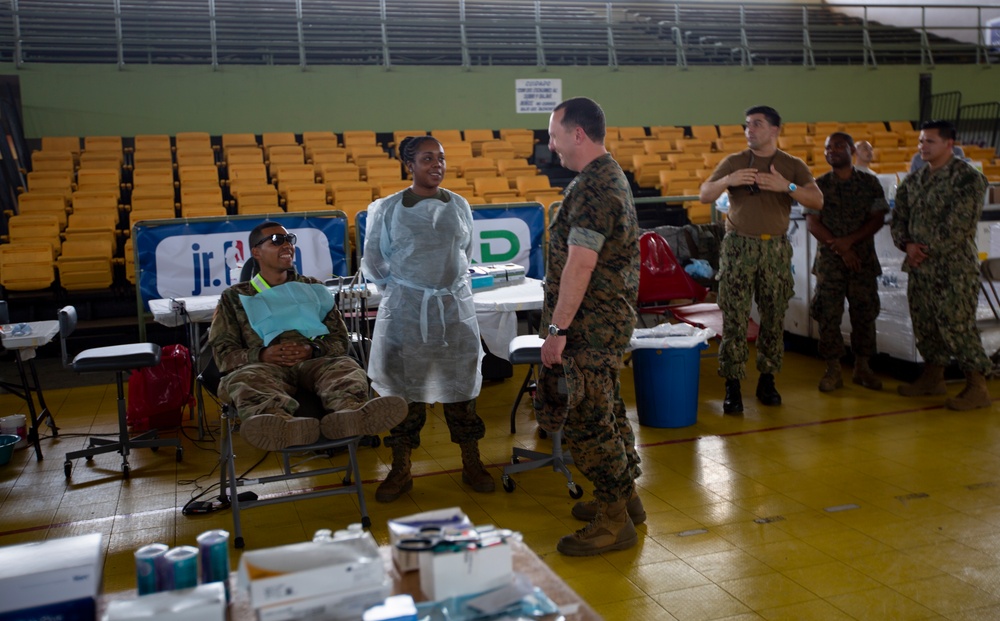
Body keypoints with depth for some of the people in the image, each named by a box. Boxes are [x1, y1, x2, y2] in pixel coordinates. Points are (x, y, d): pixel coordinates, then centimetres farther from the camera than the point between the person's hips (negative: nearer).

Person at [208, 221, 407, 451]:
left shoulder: (313, 288, 28)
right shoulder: (235, 297, 24)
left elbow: (340, 339, 19)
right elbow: (223, 352, 12)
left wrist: (313, 350, -5)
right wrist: (261, 355, -10)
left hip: (314, 362, 2)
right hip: (265, 365, -1)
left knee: (346, 367, -33)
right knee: (242, 378, -37)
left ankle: (349, 414, -68)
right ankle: (284, 424, -69)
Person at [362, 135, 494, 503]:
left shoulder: (459, 206, 5)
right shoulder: (388, 209, -4)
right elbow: (374, 260, 4)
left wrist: (452, 285, 11)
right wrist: (398, 288, 3)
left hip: (455, 306, 2)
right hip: (405, 308, -2)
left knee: (461, 387, 8)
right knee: (404, 389, 4)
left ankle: (472, 465, 22)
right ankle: (400, 471, 17)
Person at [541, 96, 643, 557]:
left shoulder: (594, 187, -20)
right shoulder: (608, 176, 15)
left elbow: (580, 264, -26)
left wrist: (557, 329, -23)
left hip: (592, 325, -11)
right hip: (605, 320, 11)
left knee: (586, 422, -4)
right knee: (604, 410, 20)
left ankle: (614, 522, 8)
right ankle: (623, 497, 33)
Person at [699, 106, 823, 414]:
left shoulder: (793, 166, 6)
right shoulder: (733, 162, 6)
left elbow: (818, 201, -5)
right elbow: (704, 195, -1)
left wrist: (787, 186, -20)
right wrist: (727, 180, -19)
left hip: (775, 247, 1)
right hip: (738, 246, -1)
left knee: (774, 318, 5)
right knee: (734, 318, -5)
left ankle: (767, 380, 18)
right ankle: (732, 386, 0)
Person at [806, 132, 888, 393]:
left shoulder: (870, 183, 5)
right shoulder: (819, 185, 4)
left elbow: (878, 219, -1)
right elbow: (812, 223, -3)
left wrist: (849, 240, -14)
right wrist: (840, 249, -12)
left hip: (864, 258, 1)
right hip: (829, 260, -1)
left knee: (864, 313, 4)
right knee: (828, 315, -2)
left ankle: (862, 368, 16)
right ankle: (833, 370, 6)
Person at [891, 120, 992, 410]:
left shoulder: (968, 177, -8)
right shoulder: (913, 180, 12)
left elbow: (960, 224, -16)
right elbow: (899, 217, 12)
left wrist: (929, 250, -15)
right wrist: (907, 244, -6)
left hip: (954, 266, -7)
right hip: (919, 266, 7)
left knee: (957, 325, -8)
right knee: (924, 324, 13)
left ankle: (977, 388, 1)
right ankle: (933, 376, 28)